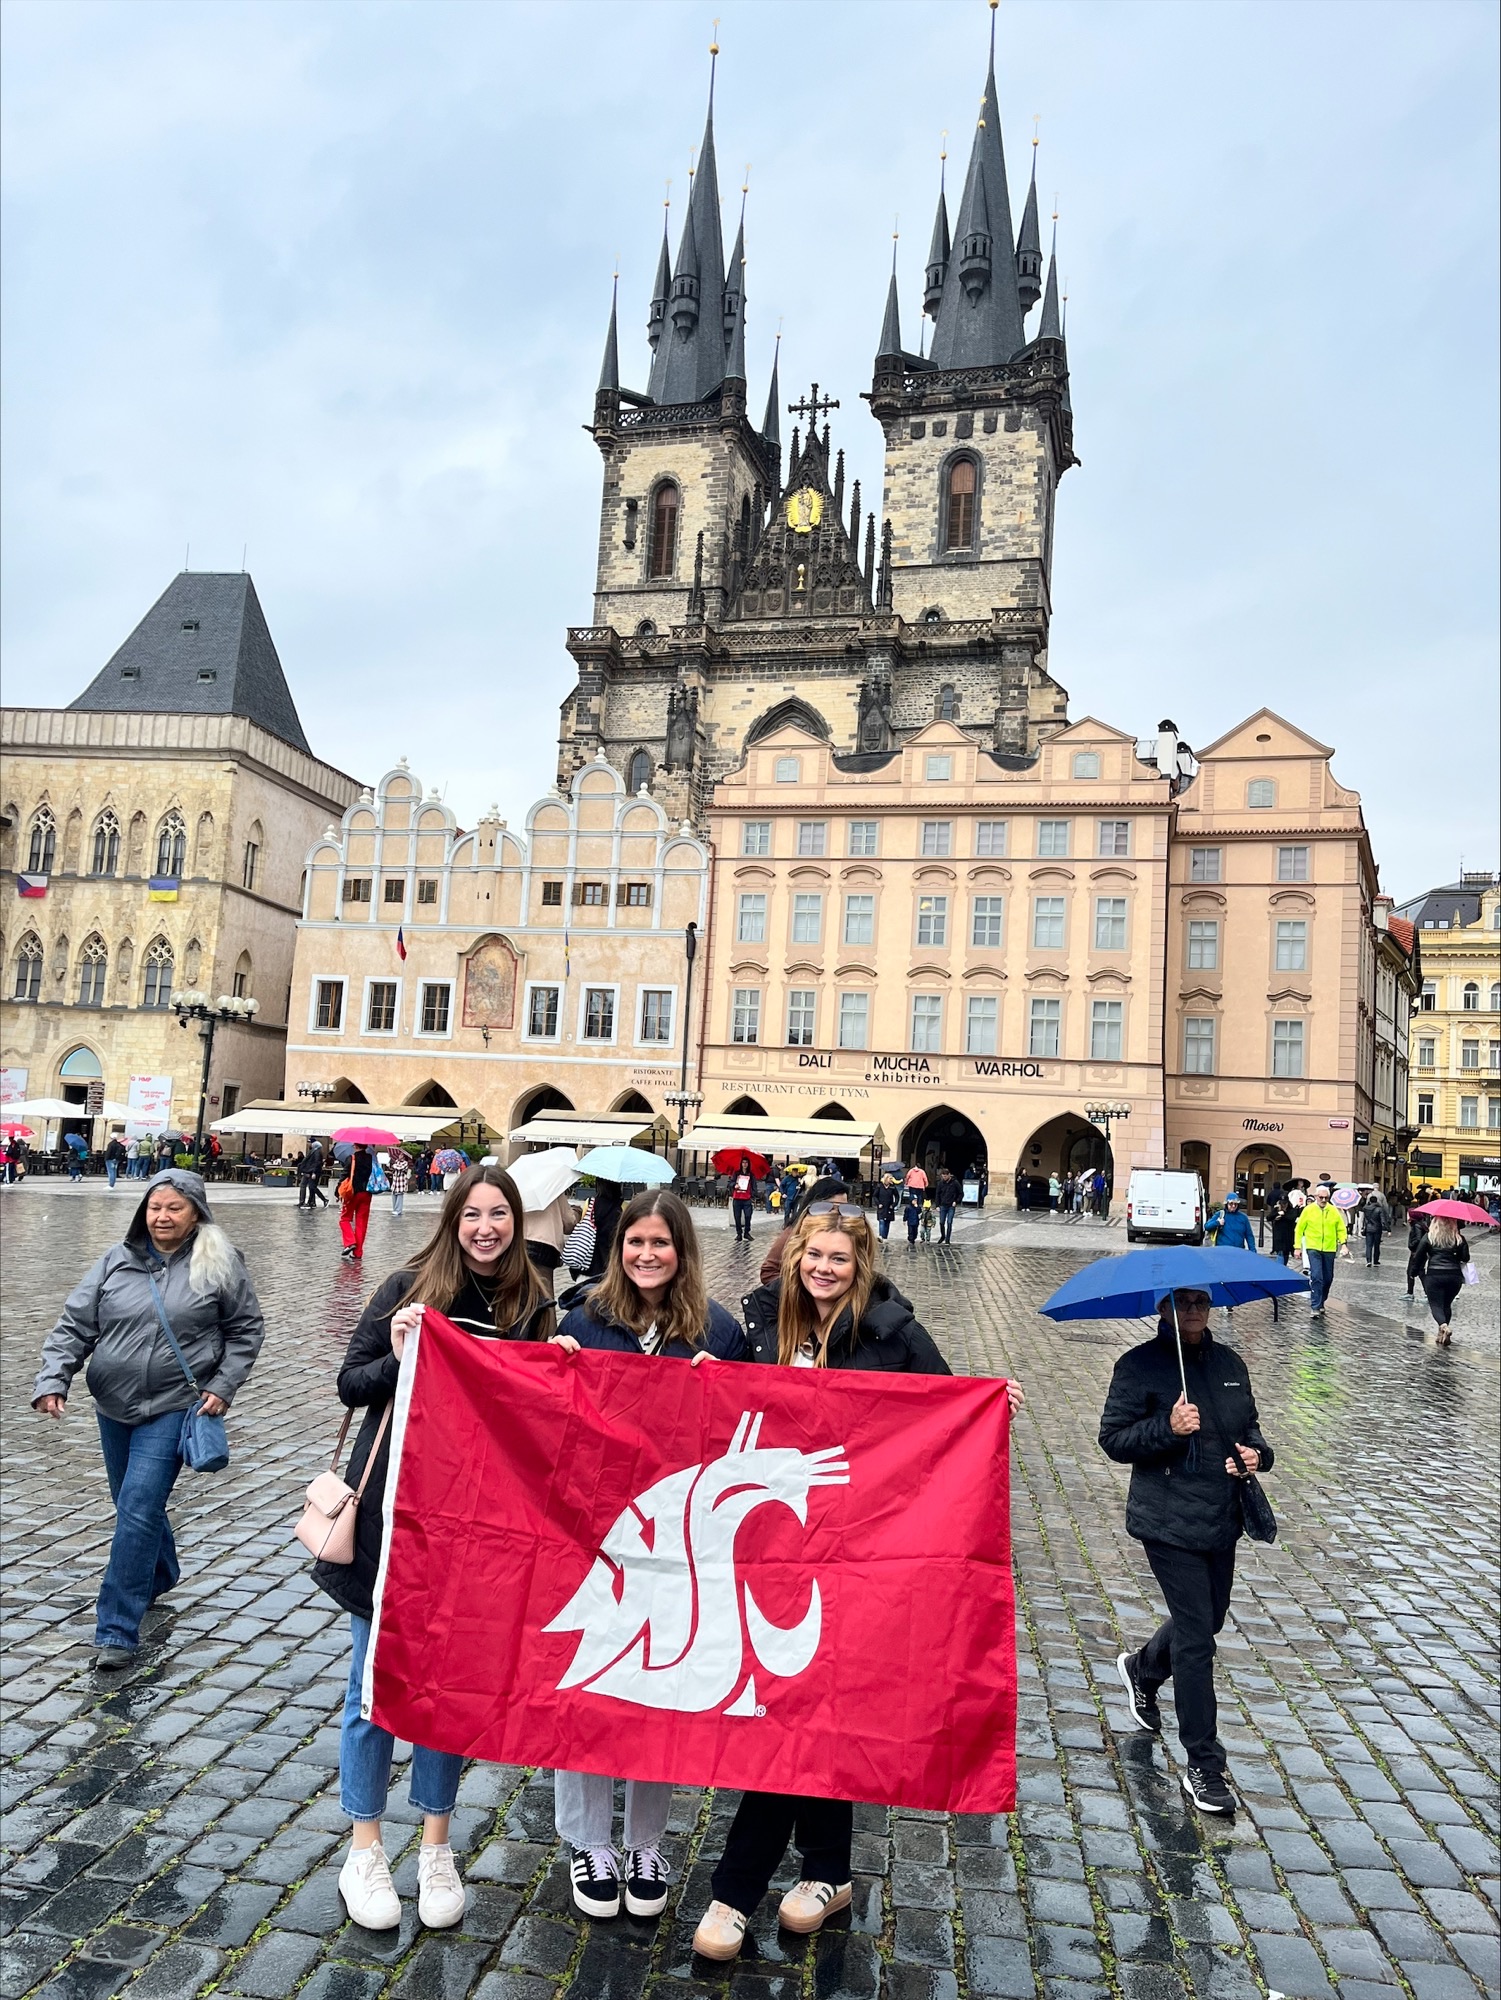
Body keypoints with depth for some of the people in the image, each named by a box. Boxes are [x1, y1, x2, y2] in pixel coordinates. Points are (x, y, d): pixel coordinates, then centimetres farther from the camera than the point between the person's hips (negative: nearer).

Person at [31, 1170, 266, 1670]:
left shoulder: (219, 1264, -6)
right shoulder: (116, 1262, 1)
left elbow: (246, 1329, 2)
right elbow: (74, 1326, 2)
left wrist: (222, 1386, -6)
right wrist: (52, 1380, -11)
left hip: (173, 1408, -4)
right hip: (114, 1406, 5)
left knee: (139, 1510, -12)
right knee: (135, 1505, 19)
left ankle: (117, 1629, -5)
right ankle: (158, 1577, 45)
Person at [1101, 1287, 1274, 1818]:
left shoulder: (1229, 1363, 7)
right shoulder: (1139, 1366, -10)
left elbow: (1249, 1425, 19)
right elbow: (1112, 1438, -12)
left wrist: (1256, 1452, -3)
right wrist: (1167, 1428, -25)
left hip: (1222, 1518, 7)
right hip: (1169, 1521, -6)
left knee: (1207, 1617, 20)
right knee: (1196, 1638, -5)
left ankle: (1141, 1669, 49)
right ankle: (1203, 1767, 7)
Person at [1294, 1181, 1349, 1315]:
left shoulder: (1333, 1211, 2)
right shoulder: (1308, 1210, -4)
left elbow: (1341, 1229, 9)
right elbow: (1299, 1229, 1)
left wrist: (1343, 1243, -5)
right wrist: (1297, 1247, -2)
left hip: (1329, 1250, 3)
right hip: (1313, 1249, -3)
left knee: (1328, 1278, 11)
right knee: (1316, 1277, -14)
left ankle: (1320, 1302, 30)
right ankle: (1316, 1307, -11)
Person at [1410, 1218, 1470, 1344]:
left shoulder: (1429, 1238, 1)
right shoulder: (1459, 1239, 4)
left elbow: (1418, 1256, 0)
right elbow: (1465, 1258, 2)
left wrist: (1414, 1271, 11)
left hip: (1434, 1275, -2)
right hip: (1455, 1276, 2)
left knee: (1435, 1304, 1)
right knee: (1446, 1304, 17)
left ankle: (1443, 1326, -28)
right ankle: (1442, 1334, 13)